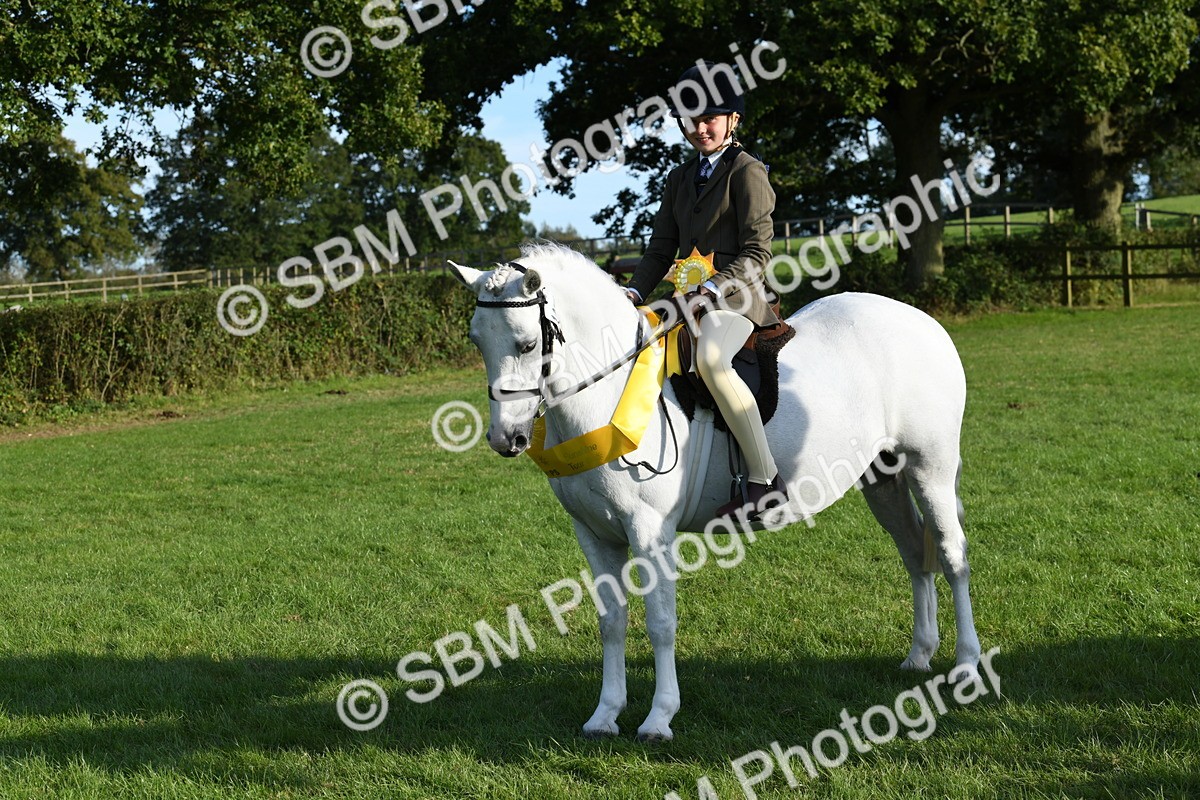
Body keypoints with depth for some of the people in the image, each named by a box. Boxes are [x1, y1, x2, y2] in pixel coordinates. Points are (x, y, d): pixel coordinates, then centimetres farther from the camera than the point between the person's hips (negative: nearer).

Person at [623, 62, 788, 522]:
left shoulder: (747, 172, -1)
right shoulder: (679, 179, 20)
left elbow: (757, 252, -9)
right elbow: (661, 250, 18)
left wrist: (713, 289, -22)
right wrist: (635, 293, 0)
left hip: (736, 295, -9)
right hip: (690, 297, 9)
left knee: (709, 358, -38)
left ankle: (765, 480, -35)